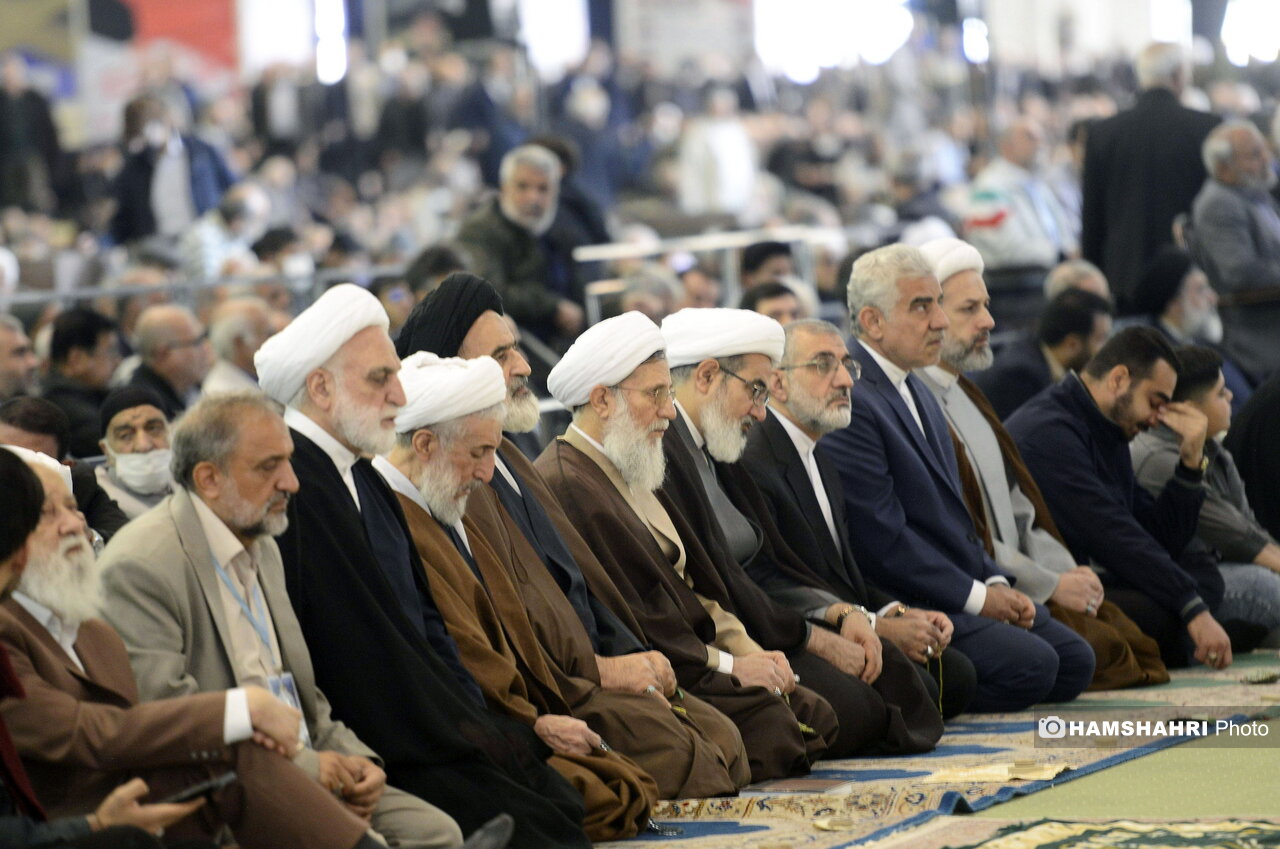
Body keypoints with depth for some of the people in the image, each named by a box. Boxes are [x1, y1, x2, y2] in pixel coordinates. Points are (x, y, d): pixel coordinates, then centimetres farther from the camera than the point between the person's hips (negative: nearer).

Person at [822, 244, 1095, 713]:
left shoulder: (917, 392, 17)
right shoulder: (851, 403, -17)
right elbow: (884, 541, -20)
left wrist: (995, 582, 5)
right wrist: (976, 597, -14)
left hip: (967, 590, 10)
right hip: (900, 604, -10)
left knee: (1075, 660, 1)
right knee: (1030, 664, -23)